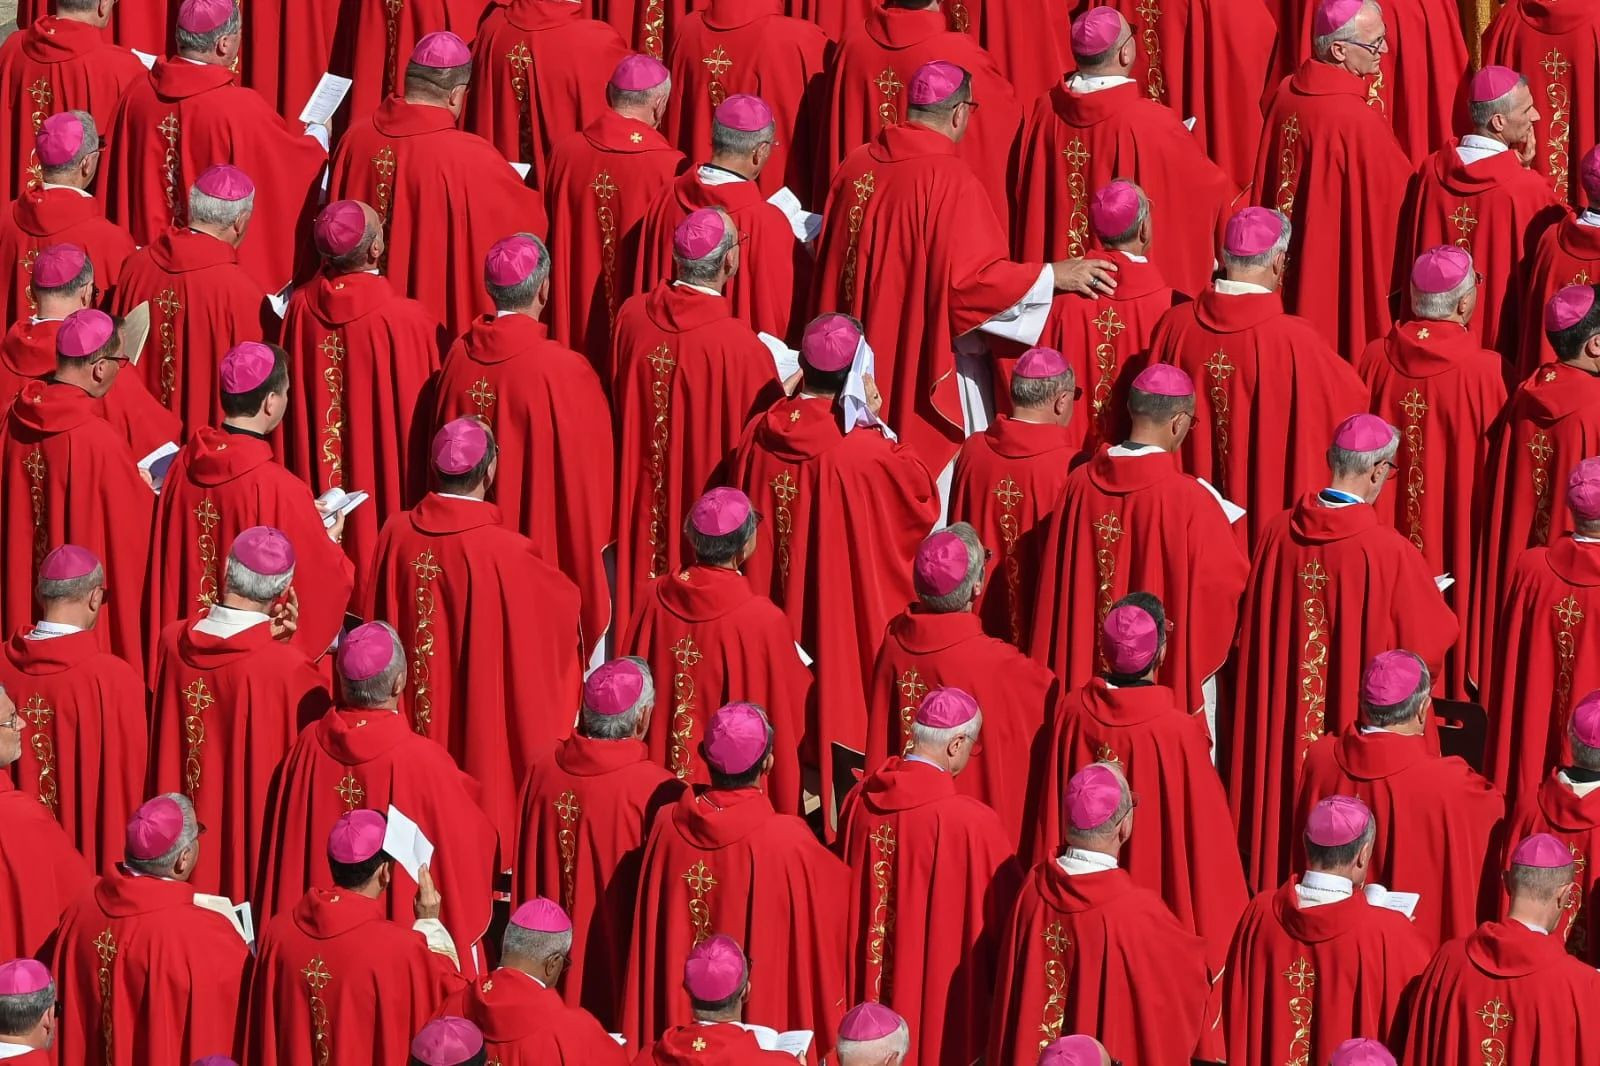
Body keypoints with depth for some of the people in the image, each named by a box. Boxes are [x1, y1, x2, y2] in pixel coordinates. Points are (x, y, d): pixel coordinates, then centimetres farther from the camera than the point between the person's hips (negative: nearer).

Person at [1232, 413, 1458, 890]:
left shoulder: (1279, 532, -9)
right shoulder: (1387, 551, -23)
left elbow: (1253, 624, 4)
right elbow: (1431, 637, -12)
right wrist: (1430, 597, 9)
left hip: (1281, 714, 5)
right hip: (1361, 716, -5)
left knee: (1283, 789, 20)